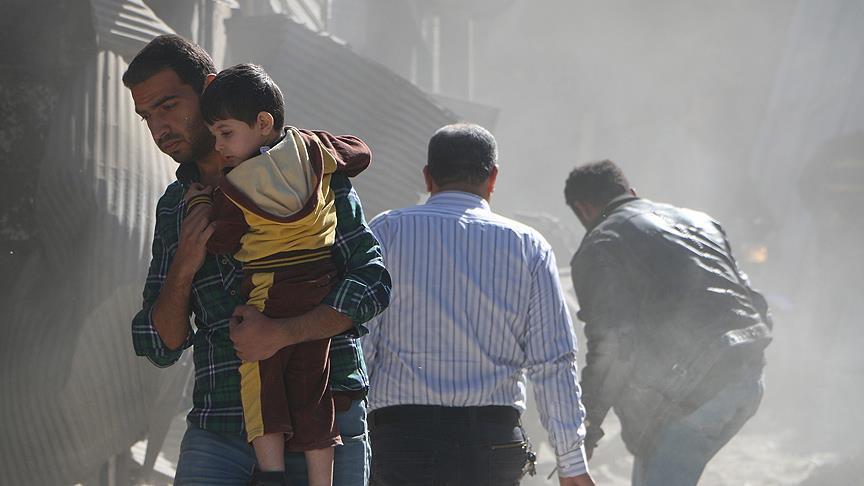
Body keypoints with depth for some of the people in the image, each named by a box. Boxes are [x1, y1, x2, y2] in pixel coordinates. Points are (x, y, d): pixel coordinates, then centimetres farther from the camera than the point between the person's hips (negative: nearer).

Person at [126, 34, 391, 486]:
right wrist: (183, 268, -6)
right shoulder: (175, 207, 14)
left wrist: (282, 334, -21)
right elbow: (159, 347, 12)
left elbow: (371, 281, -8)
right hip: (219, 434, 3)